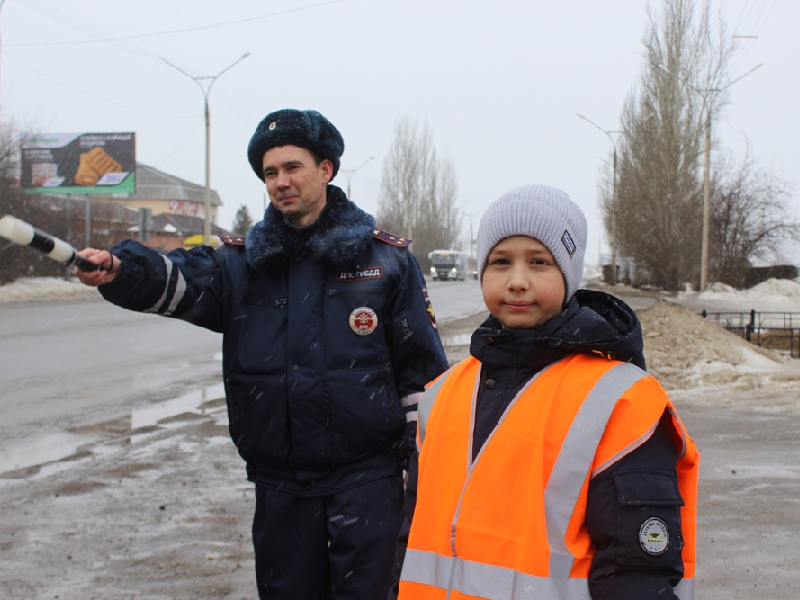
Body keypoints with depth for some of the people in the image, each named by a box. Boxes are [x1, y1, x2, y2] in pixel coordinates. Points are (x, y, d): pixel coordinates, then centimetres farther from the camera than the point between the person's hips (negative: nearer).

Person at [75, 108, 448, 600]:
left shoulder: (386, 257, 0)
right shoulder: (242, 262, 5)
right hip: (279, 480, 3)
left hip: (366, 473, -2)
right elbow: (178, 280, -16)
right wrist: (118, 269, -37)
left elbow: (423, 366, 2)